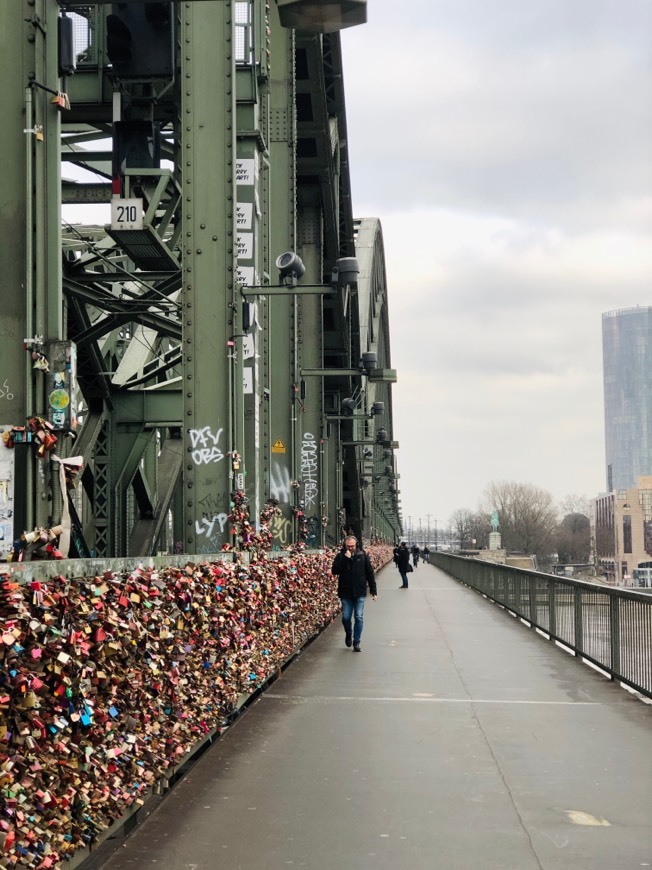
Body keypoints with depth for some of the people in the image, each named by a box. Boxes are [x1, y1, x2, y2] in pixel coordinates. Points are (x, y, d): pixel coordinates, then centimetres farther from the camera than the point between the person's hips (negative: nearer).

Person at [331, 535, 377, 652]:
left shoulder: (363, 556, 2)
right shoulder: (340, 556, 0)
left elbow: (370, 574, 5)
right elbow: (334, 571, -14)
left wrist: (373, 591, 3)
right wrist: (345, 559, -21)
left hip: (359, 593, 0)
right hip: (346, 593, 0)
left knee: (359, 618, -2)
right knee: (346, 617, 2)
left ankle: (356, 642, 5)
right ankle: (348, 635, 31)